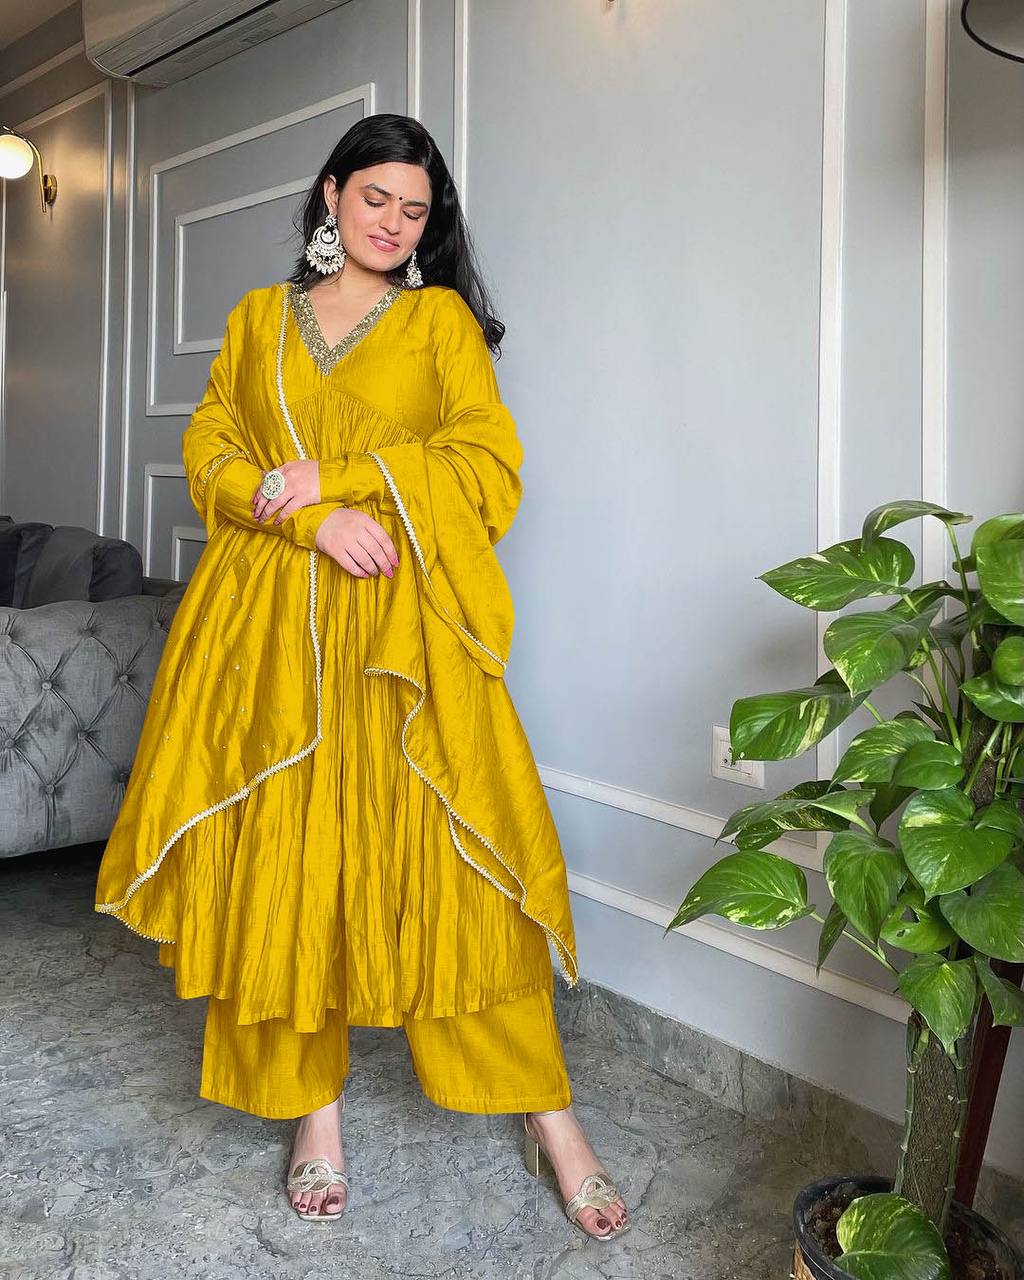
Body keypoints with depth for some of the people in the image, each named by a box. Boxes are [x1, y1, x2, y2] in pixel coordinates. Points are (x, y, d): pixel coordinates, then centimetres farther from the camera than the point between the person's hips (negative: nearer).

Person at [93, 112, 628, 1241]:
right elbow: (209, 449, 9)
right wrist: (312, 515, -9)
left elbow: (488, 462, -1)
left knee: (449, 852, -4)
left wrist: (334, 476, -9)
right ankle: (314, 1106, 17)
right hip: (269, 617, 3)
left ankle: (551, 1117, 8)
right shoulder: (258, 317, 18)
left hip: (401, 617, -2)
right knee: (279, 851, 1)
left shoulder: (442, 316, 11)